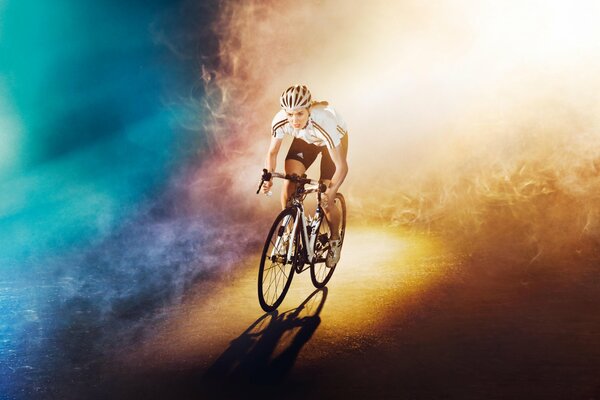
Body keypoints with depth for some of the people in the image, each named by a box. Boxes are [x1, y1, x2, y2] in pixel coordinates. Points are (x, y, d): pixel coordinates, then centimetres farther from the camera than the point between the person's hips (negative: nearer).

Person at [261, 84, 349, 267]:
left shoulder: (323, 123, -43)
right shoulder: (280, 121, -33)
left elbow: (342, 166, -39)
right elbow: (272, 152, -17)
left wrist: (330, 191, -53)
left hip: (335, 139, -3)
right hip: (305, 140, 3)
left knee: (326, 201, -9)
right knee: (289, 185, -18)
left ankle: (335, 240, 21)